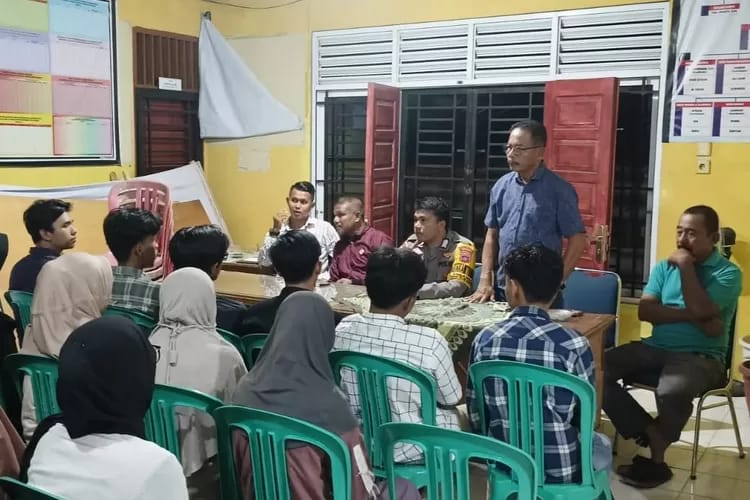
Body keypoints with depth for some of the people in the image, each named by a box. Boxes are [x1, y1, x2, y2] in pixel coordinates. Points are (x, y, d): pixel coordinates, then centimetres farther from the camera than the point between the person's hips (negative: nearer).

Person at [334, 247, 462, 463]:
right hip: (416, 448, -4)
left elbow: (342, 392, 3)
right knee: (458, 413, 28)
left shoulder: (343, 331, -13)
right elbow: (452, 399, -8)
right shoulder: (430, 342, -25)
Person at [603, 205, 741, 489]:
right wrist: (690, 316, -14)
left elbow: (701, 310, -18)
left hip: (701, 357, -5)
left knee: (672, 391, -38)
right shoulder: (664, 267, 12)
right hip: (655, 348, 5)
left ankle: (656, 455, -8)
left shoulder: (728, 273, -1)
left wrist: (686, 266, -11)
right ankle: (651, 433, -8)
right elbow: (645, 310, -1)